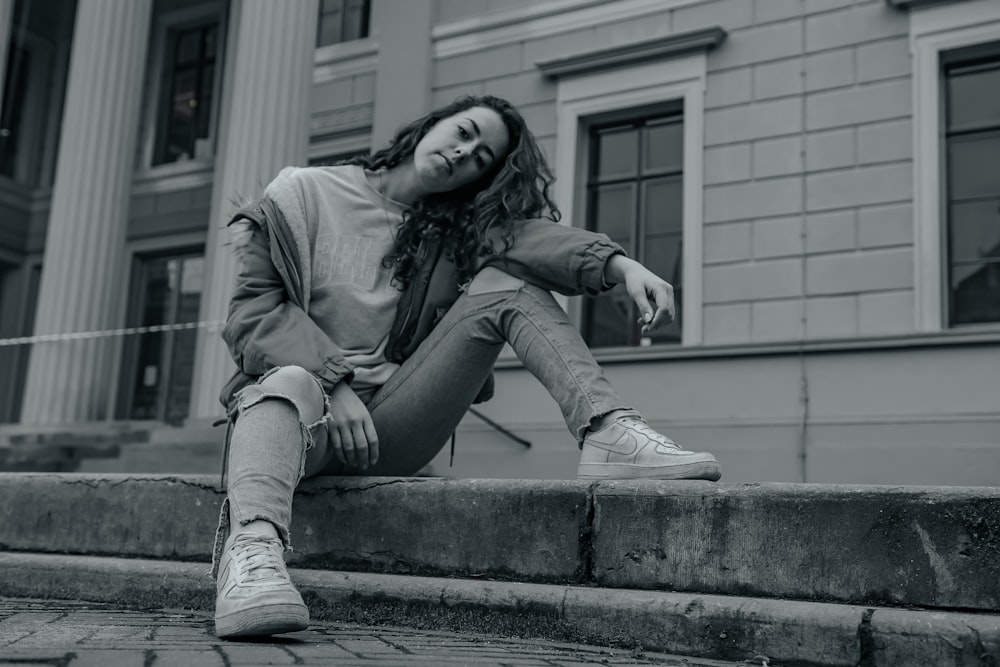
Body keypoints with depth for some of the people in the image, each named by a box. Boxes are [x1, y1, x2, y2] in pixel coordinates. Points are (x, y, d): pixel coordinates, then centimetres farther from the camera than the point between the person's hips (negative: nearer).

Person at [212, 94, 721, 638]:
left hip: (392, 430, 3)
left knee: (504, 282, -9)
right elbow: (252, 308, -3)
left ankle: (608, 433, -27)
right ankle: (251, 544, -64)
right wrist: (335, 382, -18)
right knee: (292, 386, -39)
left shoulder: (458, 232, 14)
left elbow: (531, 234, -7)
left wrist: (623, 265, -26)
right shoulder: (305, 195, 6)